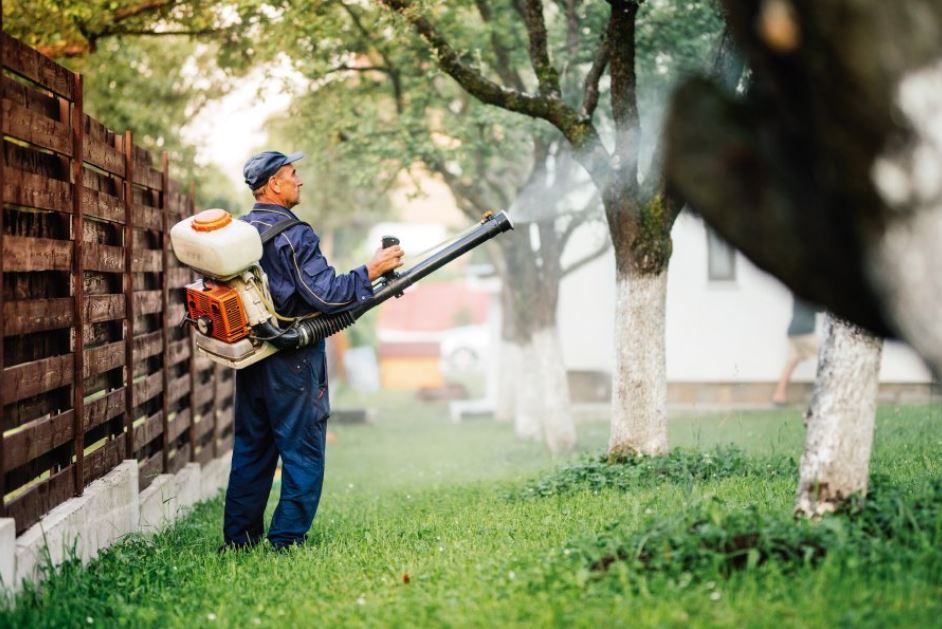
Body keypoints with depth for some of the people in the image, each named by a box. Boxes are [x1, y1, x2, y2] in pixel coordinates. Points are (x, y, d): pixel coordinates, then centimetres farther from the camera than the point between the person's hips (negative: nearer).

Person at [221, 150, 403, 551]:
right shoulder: (293, 235, -15)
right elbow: (326, 295, -20)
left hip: (250, 355, 8)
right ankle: (286, 541, -1)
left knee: (251, 448, 13)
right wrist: (371, 271, -13)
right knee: (302, 451, 0)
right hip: (292, 359, -8)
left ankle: (238, 540, 16)